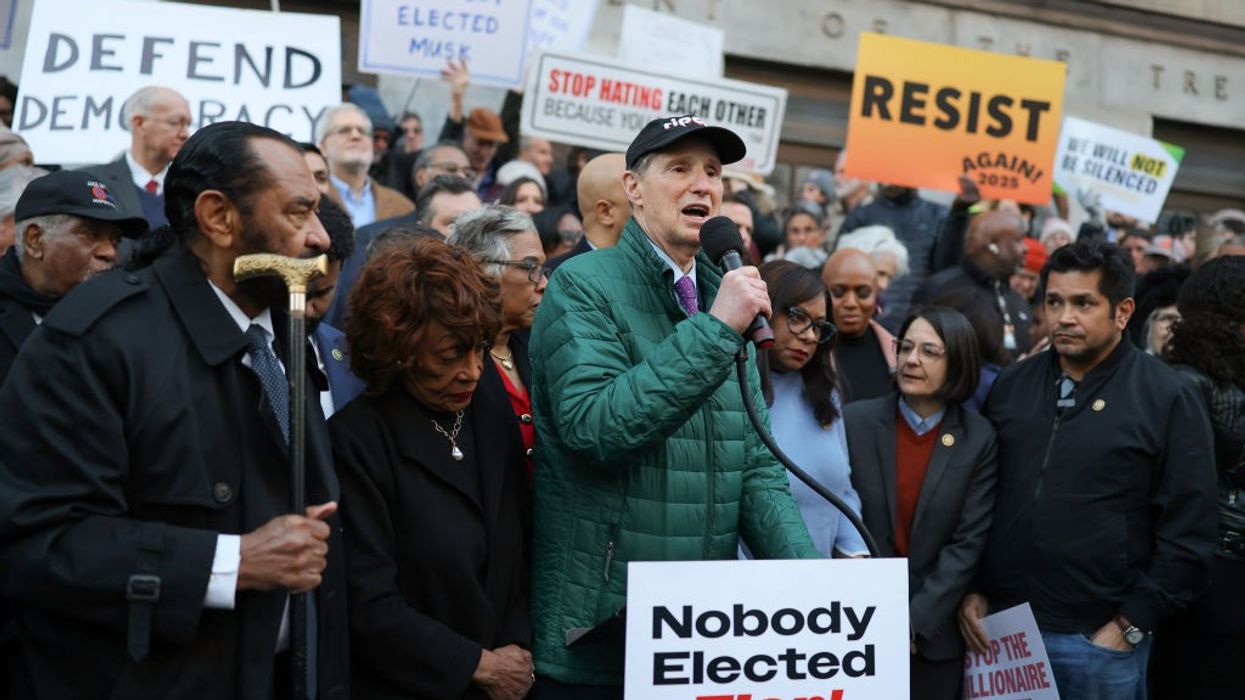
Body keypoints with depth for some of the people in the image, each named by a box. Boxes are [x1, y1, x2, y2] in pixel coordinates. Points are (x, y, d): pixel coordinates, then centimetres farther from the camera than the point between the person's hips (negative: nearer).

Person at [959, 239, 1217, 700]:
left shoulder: (1168, 399, -5)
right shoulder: (1010, 386, 8)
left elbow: (1189, 534, -7)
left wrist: (1130, 628, -9)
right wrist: (971, 591, 4)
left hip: (1100, 640, -4)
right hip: (999, 627, 4)